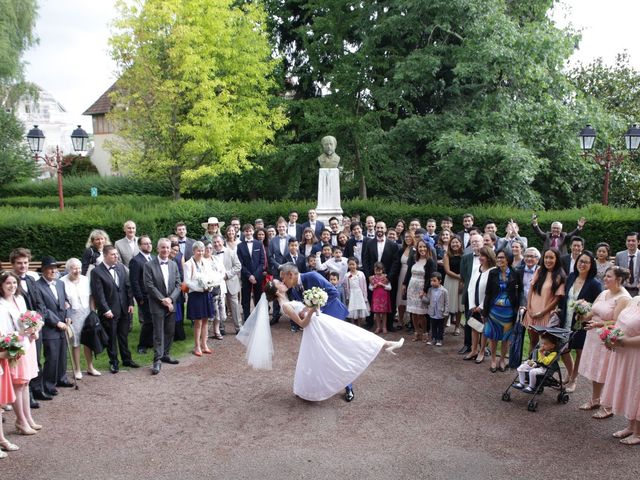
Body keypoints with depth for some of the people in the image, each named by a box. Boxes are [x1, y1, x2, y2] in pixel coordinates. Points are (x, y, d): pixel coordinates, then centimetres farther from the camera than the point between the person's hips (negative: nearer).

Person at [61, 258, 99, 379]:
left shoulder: (85, 279, 2)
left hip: (86, 313, 4)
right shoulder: (63, 282, -11)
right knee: (75, 343, 6)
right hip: (72, 315, -4)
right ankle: (77, 370, 20)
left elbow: (90, 297, 7)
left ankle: (90, 367, 25)